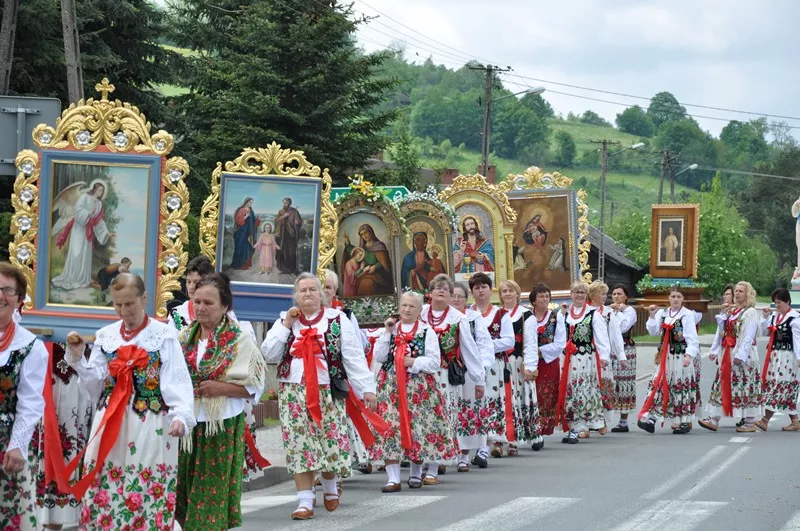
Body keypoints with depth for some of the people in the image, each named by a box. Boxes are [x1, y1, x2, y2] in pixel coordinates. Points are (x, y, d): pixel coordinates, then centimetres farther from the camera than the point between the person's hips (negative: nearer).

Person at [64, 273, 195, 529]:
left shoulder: (164, 335, -2)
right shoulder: (105, 336, 11)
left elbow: (177, 382, -12)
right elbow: (94, 384, 11)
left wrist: (180, 416, -28)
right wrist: (77, 357, -2)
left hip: (150, 429, -4)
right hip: (109, 427, 4)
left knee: (147, 500, -5)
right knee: (102, 500, 3)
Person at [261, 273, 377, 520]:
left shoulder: (337, 319, 1)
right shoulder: (284, 321, 9)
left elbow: (354, 356, -3)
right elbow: (269, 354, -1)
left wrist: (367, 387, -9)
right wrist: (286, 325, -6)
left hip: (328, 392, -2)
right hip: (293, 392, 2)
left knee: (330, 441, 2)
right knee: (300, 443, -2)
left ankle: (330, 486, 31)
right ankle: (305, 501, 0)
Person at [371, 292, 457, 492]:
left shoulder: (427, 332, 4)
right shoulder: (391, 330, 12)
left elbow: (435, 362, -3)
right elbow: (379, 357, 1)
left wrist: (413, 362, -14)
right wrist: (387, 333, -4)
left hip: (419, 387, -1)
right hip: (391, 386, 2)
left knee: (418, 429, 2)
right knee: (390, 427, -7)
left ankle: (416, 474, 21)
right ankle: (393, 478, -7)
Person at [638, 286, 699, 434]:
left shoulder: (687, 314, -5)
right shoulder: (662, 313, 11)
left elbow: (691, 337, -8)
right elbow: (653, 332, 7)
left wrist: (689, 355, -18)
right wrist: (652, 316, -4)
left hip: (680, 355, -5)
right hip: (664, 355, 5)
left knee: (682, 386, 0)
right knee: (658, 385, -1)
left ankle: (685, 422, 7)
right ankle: (651, 418, -4)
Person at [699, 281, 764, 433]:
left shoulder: (750, 312, -7)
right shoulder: (731, 311, 15)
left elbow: (748, 336, -16)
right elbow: (721, 332, 17)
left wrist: (741, 355, -23)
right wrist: (714, 351, 13)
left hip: (743, 355, -8)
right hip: (727, 355, 8)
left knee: (745, 386, -4)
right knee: (722, 386, 5)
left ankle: (750, 422, 3)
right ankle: (714, 420, 5)